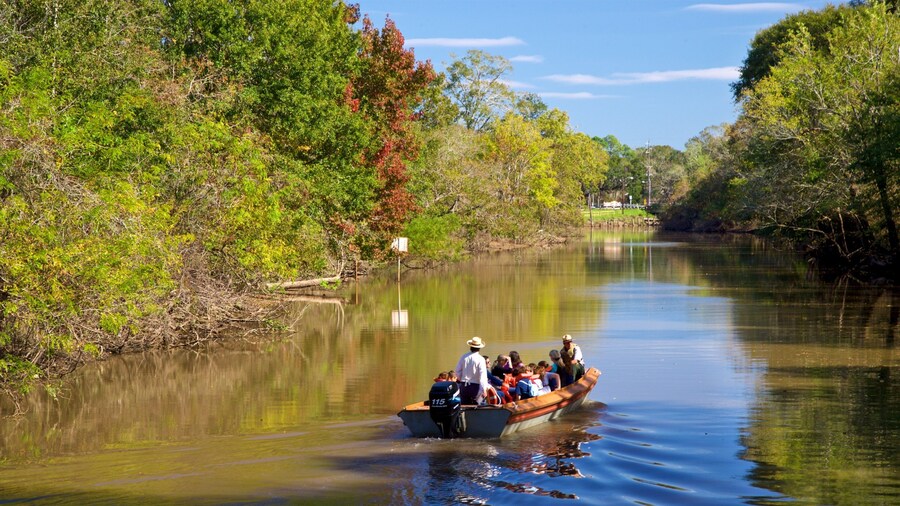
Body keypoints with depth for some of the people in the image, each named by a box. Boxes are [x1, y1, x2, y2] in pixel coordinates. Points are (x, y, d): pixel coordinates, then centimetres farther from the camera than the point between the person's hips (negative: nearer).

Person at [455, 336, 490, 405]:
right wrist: (484, 389, -19)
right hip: (475, 386, -4)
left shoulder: (464, 357, 2)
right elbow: (483, 375, -16)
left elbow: (458, 372, 6)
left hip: (463, 386, 4)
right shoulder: (480, 359, -10)